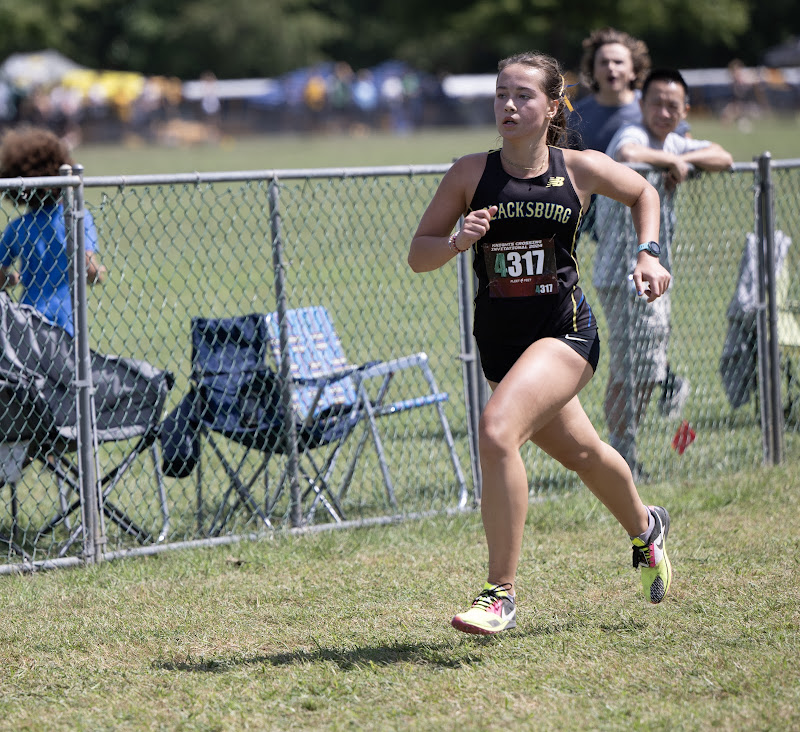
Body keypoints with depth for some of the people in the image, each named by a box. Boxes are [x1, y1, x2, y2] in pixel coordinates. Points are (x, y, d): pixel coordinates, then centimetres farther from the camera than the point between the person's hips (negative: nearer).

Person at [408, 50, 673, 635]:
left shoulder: (582, 169, -4)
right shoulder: (471, 174, -2)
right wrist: (458, 242, -20)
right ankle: (645, 528, 57)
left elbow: (643, 192, 16)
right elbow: (418, 256, 0)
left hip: (565, 332, -4)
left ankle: (502, 594, -20)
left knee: (496, 430, -28)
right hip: (500, 341, 4)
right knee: (580, 452, 23)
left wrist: (648, 254, 2)